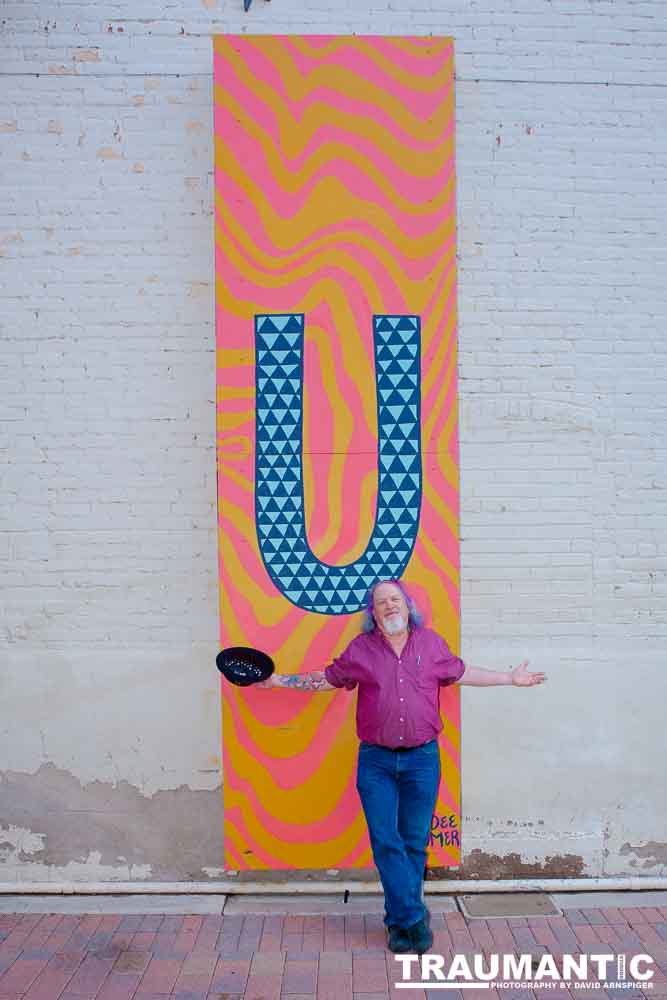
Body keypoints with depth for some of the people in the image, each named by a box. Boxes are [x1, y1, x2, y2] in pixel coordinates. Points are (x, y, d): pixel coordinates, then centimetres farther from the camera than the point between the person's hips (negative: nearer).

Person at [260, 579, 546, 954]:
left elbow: (462, 673, 18)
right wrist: (280, 681, 12)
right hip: (376, 761, 0)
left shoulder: (431, 642, 5)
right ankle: (414, 918, 9)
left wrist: (510, 678, 19)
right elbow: (327, 679, 14)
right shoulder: (360, 649, 4)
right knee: (386, 842, -3)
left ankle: (401, 920, 22)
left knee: (414, 843, 7)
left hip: (422, 758, 0)